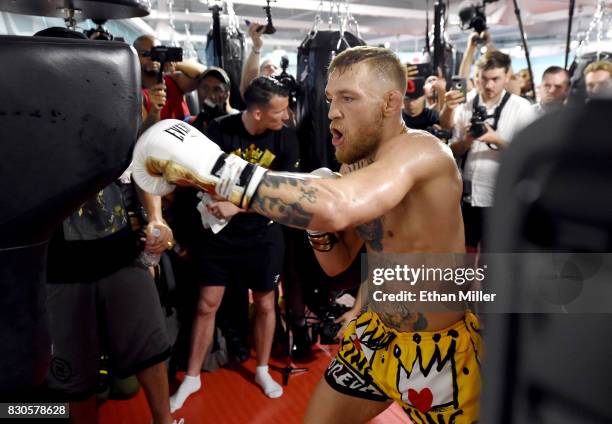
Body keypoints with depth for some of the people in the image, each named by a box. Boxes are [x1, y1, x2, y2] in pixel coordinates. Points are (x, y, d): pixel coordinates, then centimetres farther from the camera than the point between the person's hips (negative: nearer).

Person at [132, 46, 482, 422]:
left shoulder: (420, 151, -26)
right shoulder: (358, 164, -1)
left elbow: (337, 206, -46)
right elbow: (337, 265, 4)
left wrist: (215, 169, -43)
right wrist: (317, 221, -15)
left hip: (437, 346, -6)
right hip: (377, 331, 7)